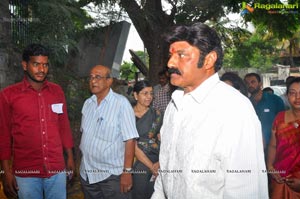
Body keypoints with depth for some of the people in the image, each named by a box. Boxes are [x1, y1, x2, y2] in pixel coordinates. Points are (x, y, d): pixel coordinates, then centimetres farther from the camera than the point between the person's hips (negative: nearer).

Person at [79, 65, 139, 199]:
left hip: (112, 175, -5)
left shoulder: (121, 103, -12)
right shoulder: (87, 103, 8)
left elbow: (130, 140, -15)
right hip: (87, 173, 6)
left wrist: (127, 171, -18)